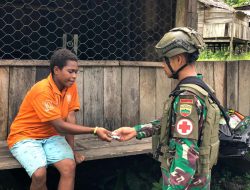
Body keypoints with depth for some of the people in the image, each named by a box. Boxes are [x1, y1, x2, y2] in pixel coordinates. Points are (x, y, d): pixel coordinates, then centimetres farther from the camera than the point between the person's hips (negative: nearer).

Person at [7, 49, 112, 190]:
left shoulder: (71, 86, -4)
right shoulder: (42, 91, -25)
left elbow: (70, 117, -5)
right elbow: (60, 126, -25)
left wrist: (71, 149, -11)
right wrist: (95, 131, -26)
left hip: (51, 136, 6)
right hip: (25, 137, -5)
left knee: (70, 166, -23)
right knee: (39, 174, -31)